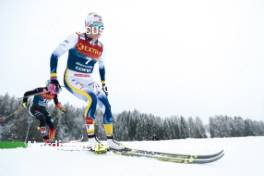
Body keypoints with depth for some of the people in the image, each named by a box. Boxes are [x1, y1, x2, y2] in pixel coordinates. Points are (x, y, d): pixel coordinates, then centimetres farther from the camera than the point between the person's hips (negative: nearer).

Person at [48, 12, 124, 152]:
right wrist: (53, 77, -14)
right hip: (72, 79, -6)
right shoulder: (76, 38, -11)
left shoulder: (100, 47, 5)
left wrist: (103, 84, 20)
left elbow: (101, 66, 21)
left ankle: (110, 140, 7)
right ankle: (91, 139, -18)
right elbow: (55, 54, -9)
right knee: (92, 99, -31)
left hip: (88, 81, 6)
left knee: (107, 105, -7)